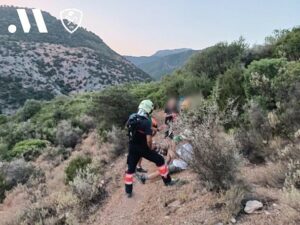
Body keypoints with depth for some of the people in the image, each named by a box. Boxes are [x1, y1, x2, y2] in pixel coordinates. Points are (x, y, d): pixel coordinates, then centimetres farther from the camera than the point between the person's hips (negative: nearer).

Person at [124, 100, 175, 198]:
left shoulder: (131, 117, -3)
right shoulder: (146, 122, -23)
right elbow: (149, 140, -28)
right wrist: (150, 149, -8)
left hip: (132, 148, 6)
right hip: (143, 148, -6)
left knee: (130, 169, 17)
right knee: (160, 160, 13)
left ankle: (128, 191, 24)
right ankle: (167, 180, 22)